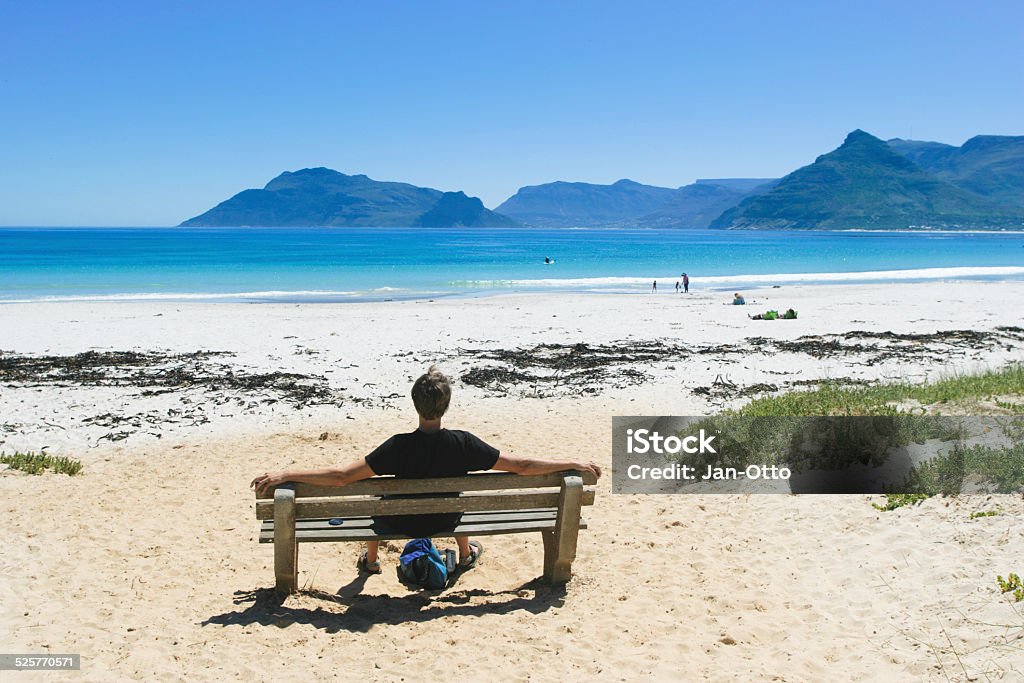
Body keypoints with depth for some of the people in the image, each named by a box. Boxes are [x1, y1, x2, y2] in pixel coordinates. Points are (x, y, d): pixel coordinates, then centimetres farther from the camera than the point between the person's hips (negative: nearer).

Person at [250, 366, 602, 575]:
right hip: (445, 521, 2)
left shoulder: (399, 447, -31)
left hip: (399, 523, -1)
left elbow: (342, 476, -32)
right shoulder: (463, 444, -27)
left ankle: (370, 558, 44)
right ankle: (467, 552, 50)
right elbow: (521, 465, -22)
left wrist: (283, 475, -26)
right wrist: (576, 464, -13)